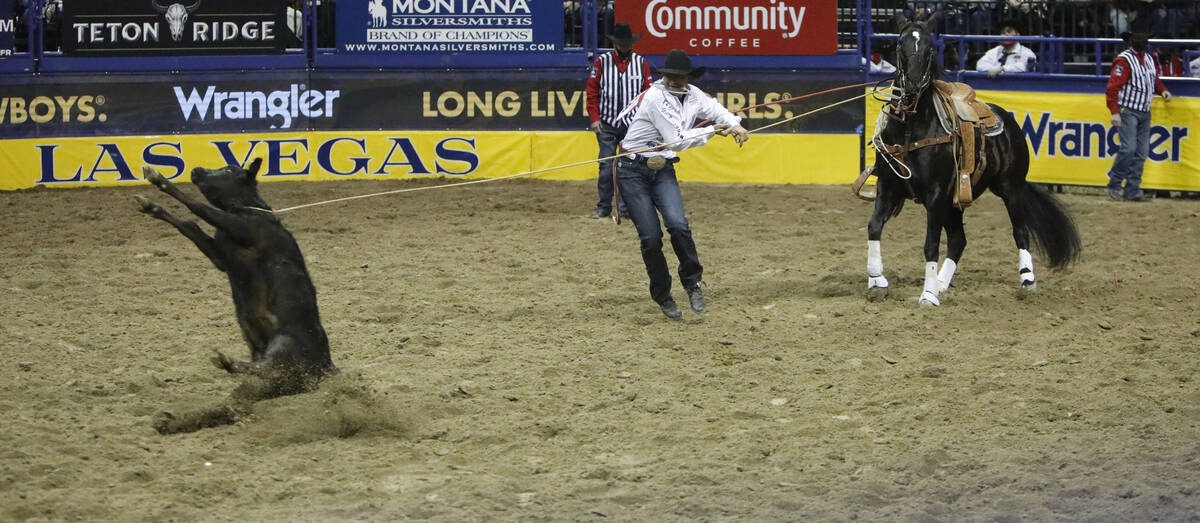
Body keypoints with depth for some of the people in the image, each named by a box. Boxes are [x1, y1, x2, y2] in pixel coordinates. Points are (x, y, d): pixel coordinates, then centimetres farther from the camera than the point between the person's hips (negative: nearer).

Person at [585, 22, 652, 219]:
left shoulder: (641, 63, 7)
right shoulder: (601, 62, 3)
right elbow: (592, 92, 4)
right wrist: (594, 118, -4)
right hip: (606, 125, -1)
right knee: (607, 166, -2)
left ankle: (626, 207, 7)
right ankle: (604, 207, 8)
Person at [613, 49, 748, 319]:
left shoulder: (693, 95, 3)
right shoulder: (656, 97, -17)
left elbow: (716, 110, 12)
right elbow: (677, 140, -18)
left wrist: (736, 126, -11)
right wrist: (712, 131, -9)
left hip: (663, 170, 5)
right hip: (634, 171, -5)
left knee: (677, 224, -19)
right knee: (650, 236, -6)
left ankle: (692, 283, -2)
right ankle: (662, 296, 10)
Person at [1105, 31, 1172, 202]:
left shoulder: (1149, 59, 15)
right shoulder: (1125, 60, -10)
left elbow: (1155, 80, 28)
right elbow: (1112, 87, -15)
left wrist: (1162, 90, 5)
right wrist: (1114, 112, -23)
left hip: (1144, 112, 8)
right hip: (1128, 111, -8)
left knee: (1141, 153, 3)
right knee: (1129, 148, -18)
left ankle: (1133, 191, 7)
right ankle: (1114, 185, -4)